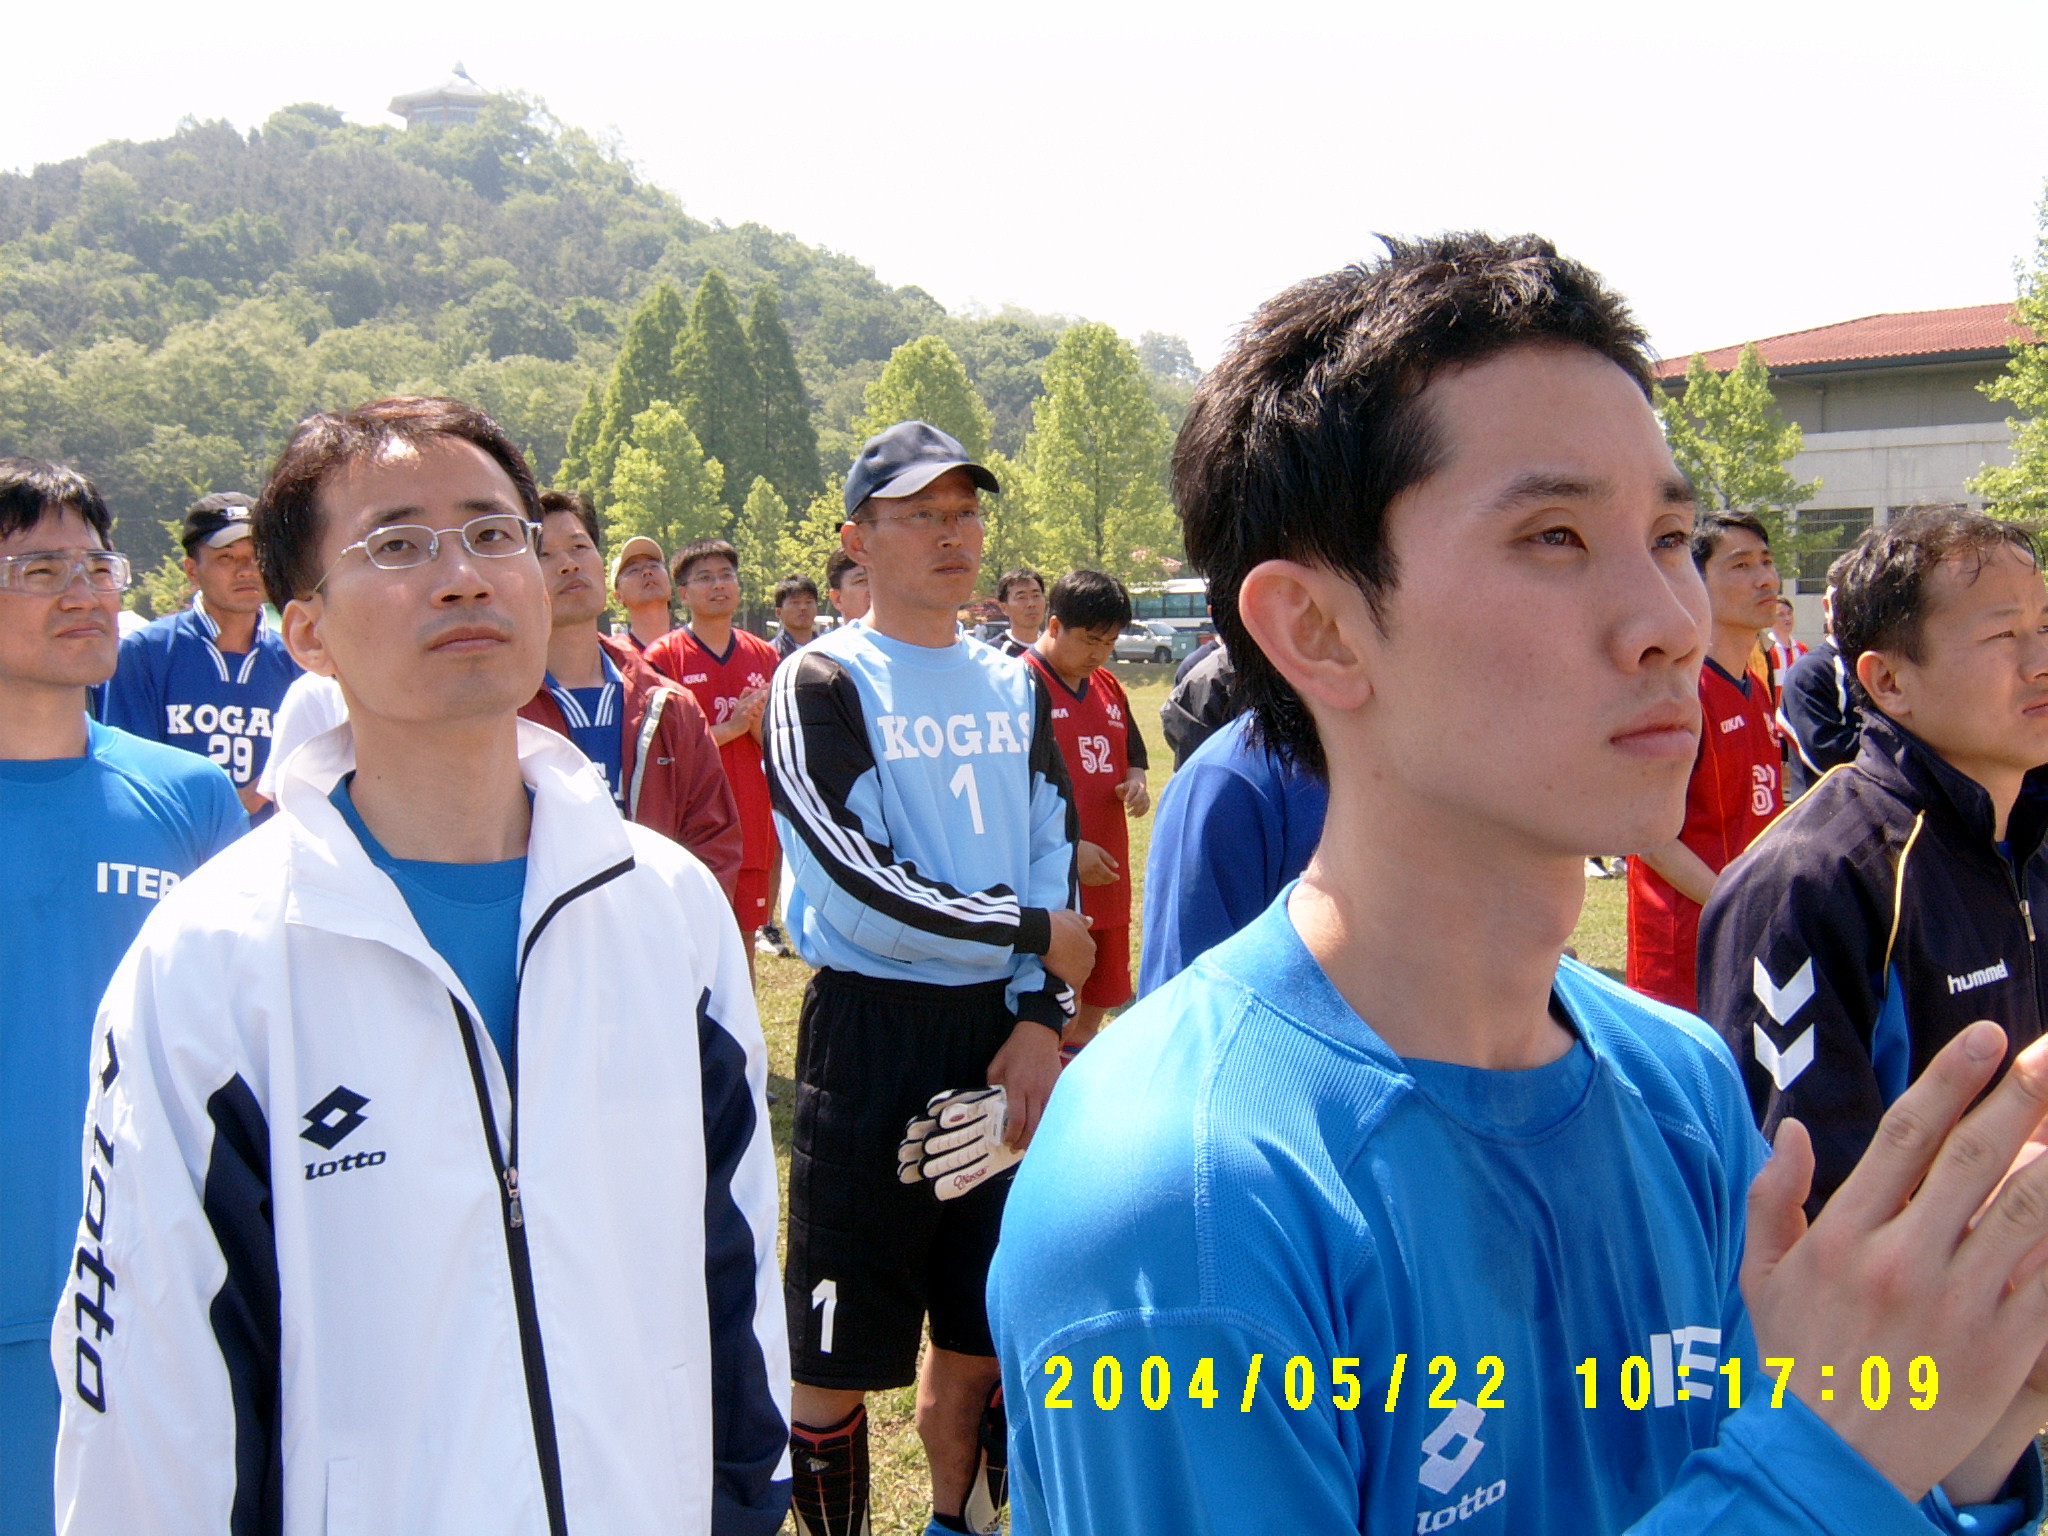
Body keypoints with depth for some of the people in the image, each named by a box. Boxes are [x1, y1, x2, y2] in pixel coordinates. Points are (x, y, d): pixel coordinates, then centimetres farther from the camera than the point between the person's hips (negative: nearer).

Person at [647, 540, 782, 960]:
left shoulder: (763, 655, 10)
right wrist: (728, 728, -15)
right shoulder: (663, 656, -4)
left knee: (745, 935, 10)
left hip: (752, 822, 4)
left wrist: (757, 723, -12)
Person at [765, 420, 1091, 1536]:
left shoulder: (1015, 687, 12)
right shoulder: (822, 683, -7)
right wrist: (1034, 936, -7)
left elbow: (1053, 862, 9)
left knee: (979, 1325, 17)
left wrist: (1039, 1020, -5)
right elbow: (861, 887, -16)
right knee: (838, 1346, 1)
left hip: (1001, 1035, 6)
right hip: (871, 1029, -5)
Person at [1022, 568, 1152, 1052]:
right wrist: (1068, 848, -19)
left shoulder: (1108, 687, 12)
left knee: (1101, 993, 17)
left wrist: (1135, 784, -1)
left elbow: (1133, 755, 24)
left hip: (1107, 876, 8)